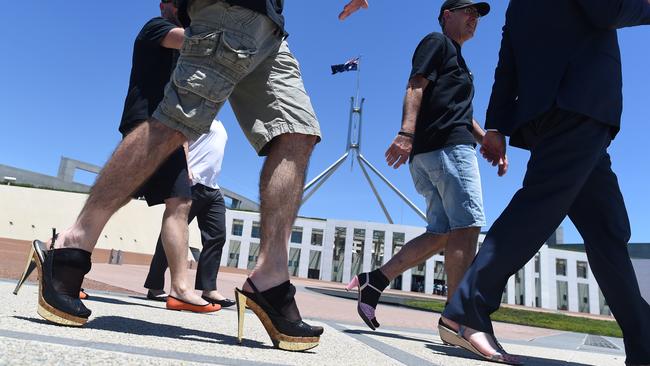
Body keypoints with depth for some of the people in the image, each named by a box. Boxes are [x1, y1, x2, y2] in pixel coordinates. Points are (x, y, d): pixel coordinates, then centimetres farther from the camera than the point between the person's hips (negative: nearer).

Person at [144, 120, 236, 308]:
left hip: (212, 189, 8)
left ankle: (208, 289, -4)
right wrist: (184, 168, -21)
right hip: (191, 184, -8)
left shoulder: (219, 126, 26)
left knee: (217, 236, -3)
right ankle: (155, 286, 3)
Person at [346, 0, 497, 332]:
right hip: (447, 143, -9)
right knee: (467, 225, -14)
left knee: (442, 233, 2)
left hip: (427, 154, 9)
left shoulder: (457, 60, 37)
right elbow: (415, 86, -8)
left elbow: (464, 114, 33)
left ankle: (375, 280, -1)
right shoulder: (437, 42, 9)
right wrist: (407, 131, -24)